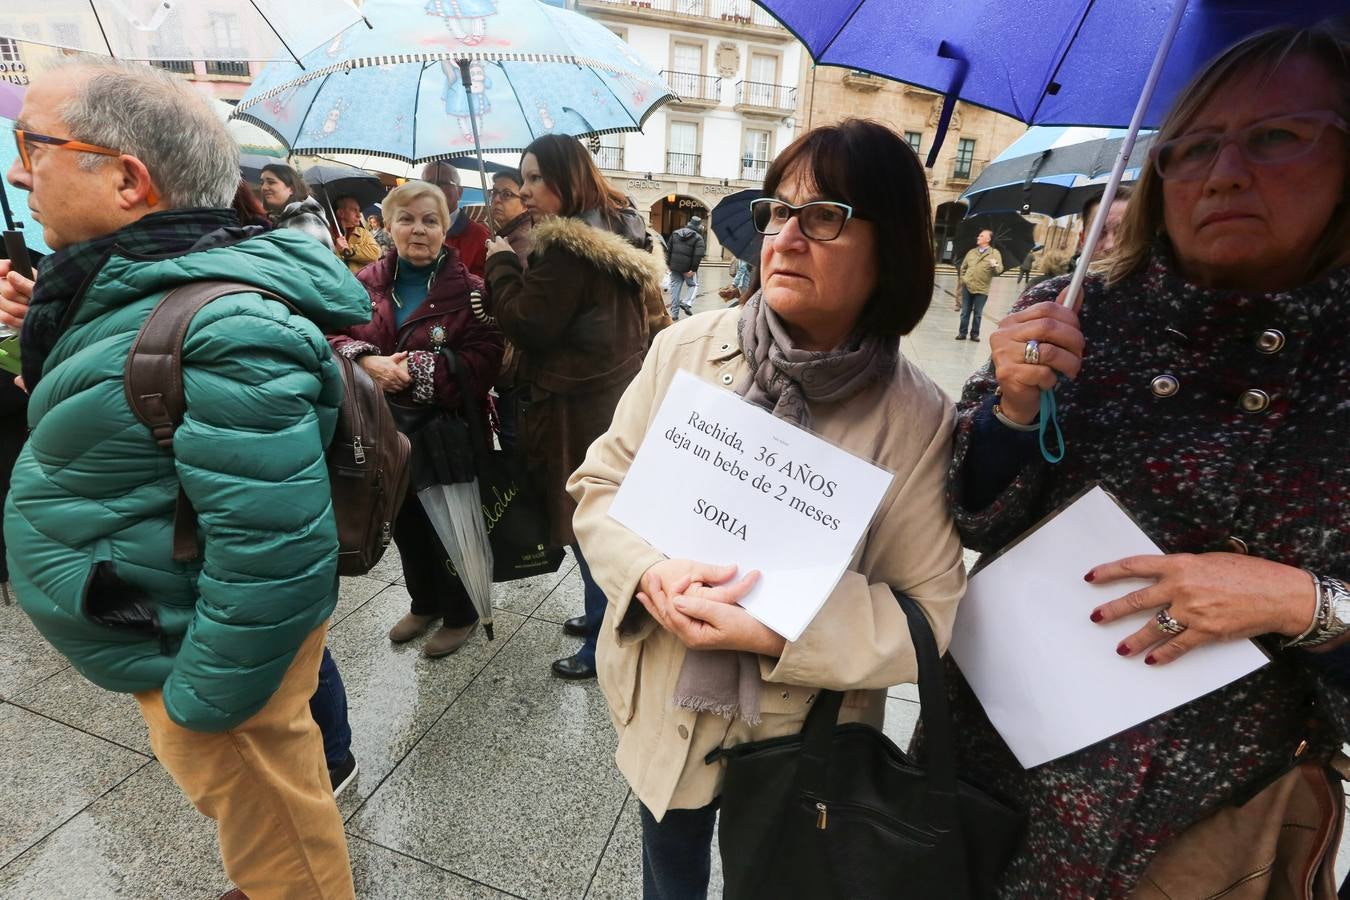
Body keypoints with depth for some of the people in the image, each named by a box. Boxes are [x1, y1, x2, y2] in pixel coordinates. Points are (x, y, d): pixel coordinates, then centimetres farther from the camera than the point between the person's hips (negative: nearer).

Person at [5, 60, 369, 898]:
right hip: (159, 630, 10)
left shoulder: (222, 328, -30)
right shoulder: (144, 290, 3)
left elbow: (276, 551, -31)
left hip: (207, 654, -10)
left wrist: (199, 700, -20)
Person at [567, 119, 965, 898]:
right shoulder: (686, 348, -11)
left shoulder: (918, 417, -16)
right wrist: (652, 572, -25)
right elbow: (600, 485, -5)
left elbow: (932, 615, -15)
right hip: (664, 714, 2)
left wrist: (776, 629, -28)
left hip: (803, 744, -1)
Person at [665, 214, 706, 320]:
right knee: (693, 285, 17)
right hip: (688, 267, -4)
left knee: (675, 287, 9)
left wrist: (669, 264, 13)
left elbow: (669, 250, 10)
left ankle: (674, 313, 9)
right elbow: (698, 255, -15)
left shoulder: (675, 233, 9)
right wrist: (693, 269, -14)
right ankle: (686, 303, -6)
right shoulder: (698, 238, -6)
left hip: (675, 266, 4)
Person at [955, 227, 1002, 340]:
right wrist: (962, 278, 10)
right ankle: (962, 333, 15)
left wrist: (994, 266, -31)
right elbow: (963, 267, 20)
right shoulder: (971, 252, 10)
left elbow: (999, 269, -11)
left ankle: (975, 334, 15)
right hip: (967, 286, 3)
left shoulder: (995, 253, -2)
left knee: (978, 314, 6)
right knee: (965, 312, 7)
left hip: (981, 289, -3)